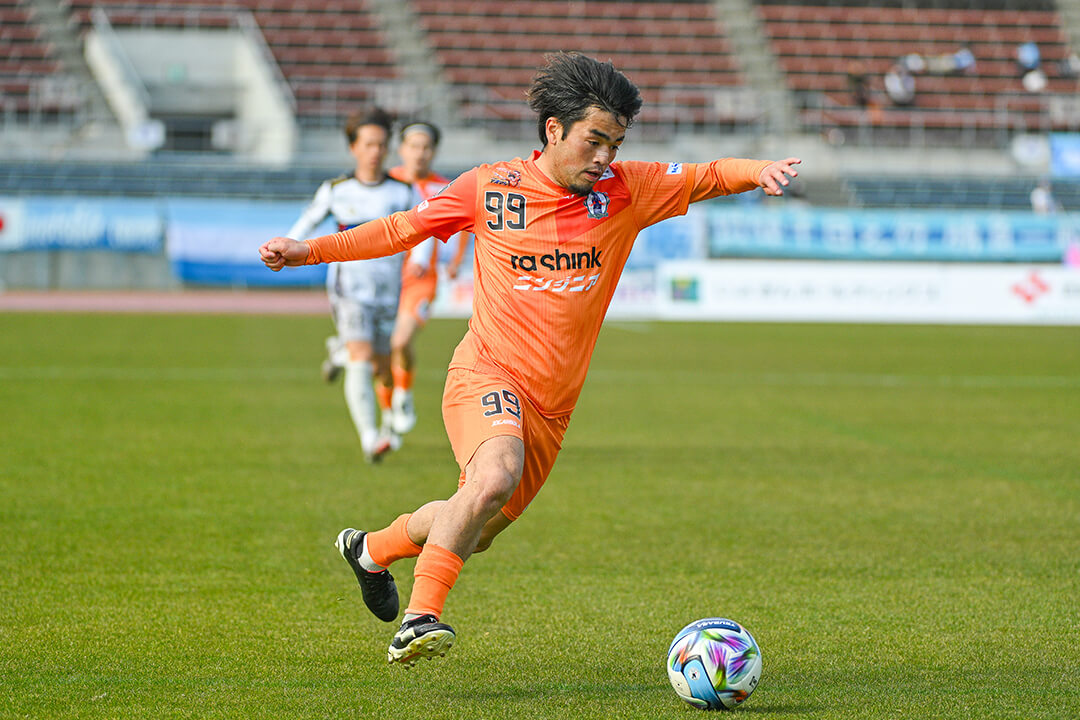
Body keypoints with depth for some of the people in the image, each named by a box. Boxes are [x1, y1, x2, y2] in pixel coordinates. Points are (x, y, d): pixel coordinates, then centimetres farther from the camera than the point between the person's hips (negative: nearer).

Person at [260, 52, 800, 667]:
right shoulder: (489, 188, -2)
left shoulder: (625, 191, 2)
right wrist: (308, 251, 4)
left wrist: (758, 171, -20)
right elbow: (402, 229, 8)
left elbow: (705, 177, 2)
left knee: (471, 535, 13)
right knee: (497, 476, -34)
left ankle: (372, 549, 43)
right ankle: (420, 618, -28)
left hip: (552, 406, 4)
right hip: (487, 375, -4)